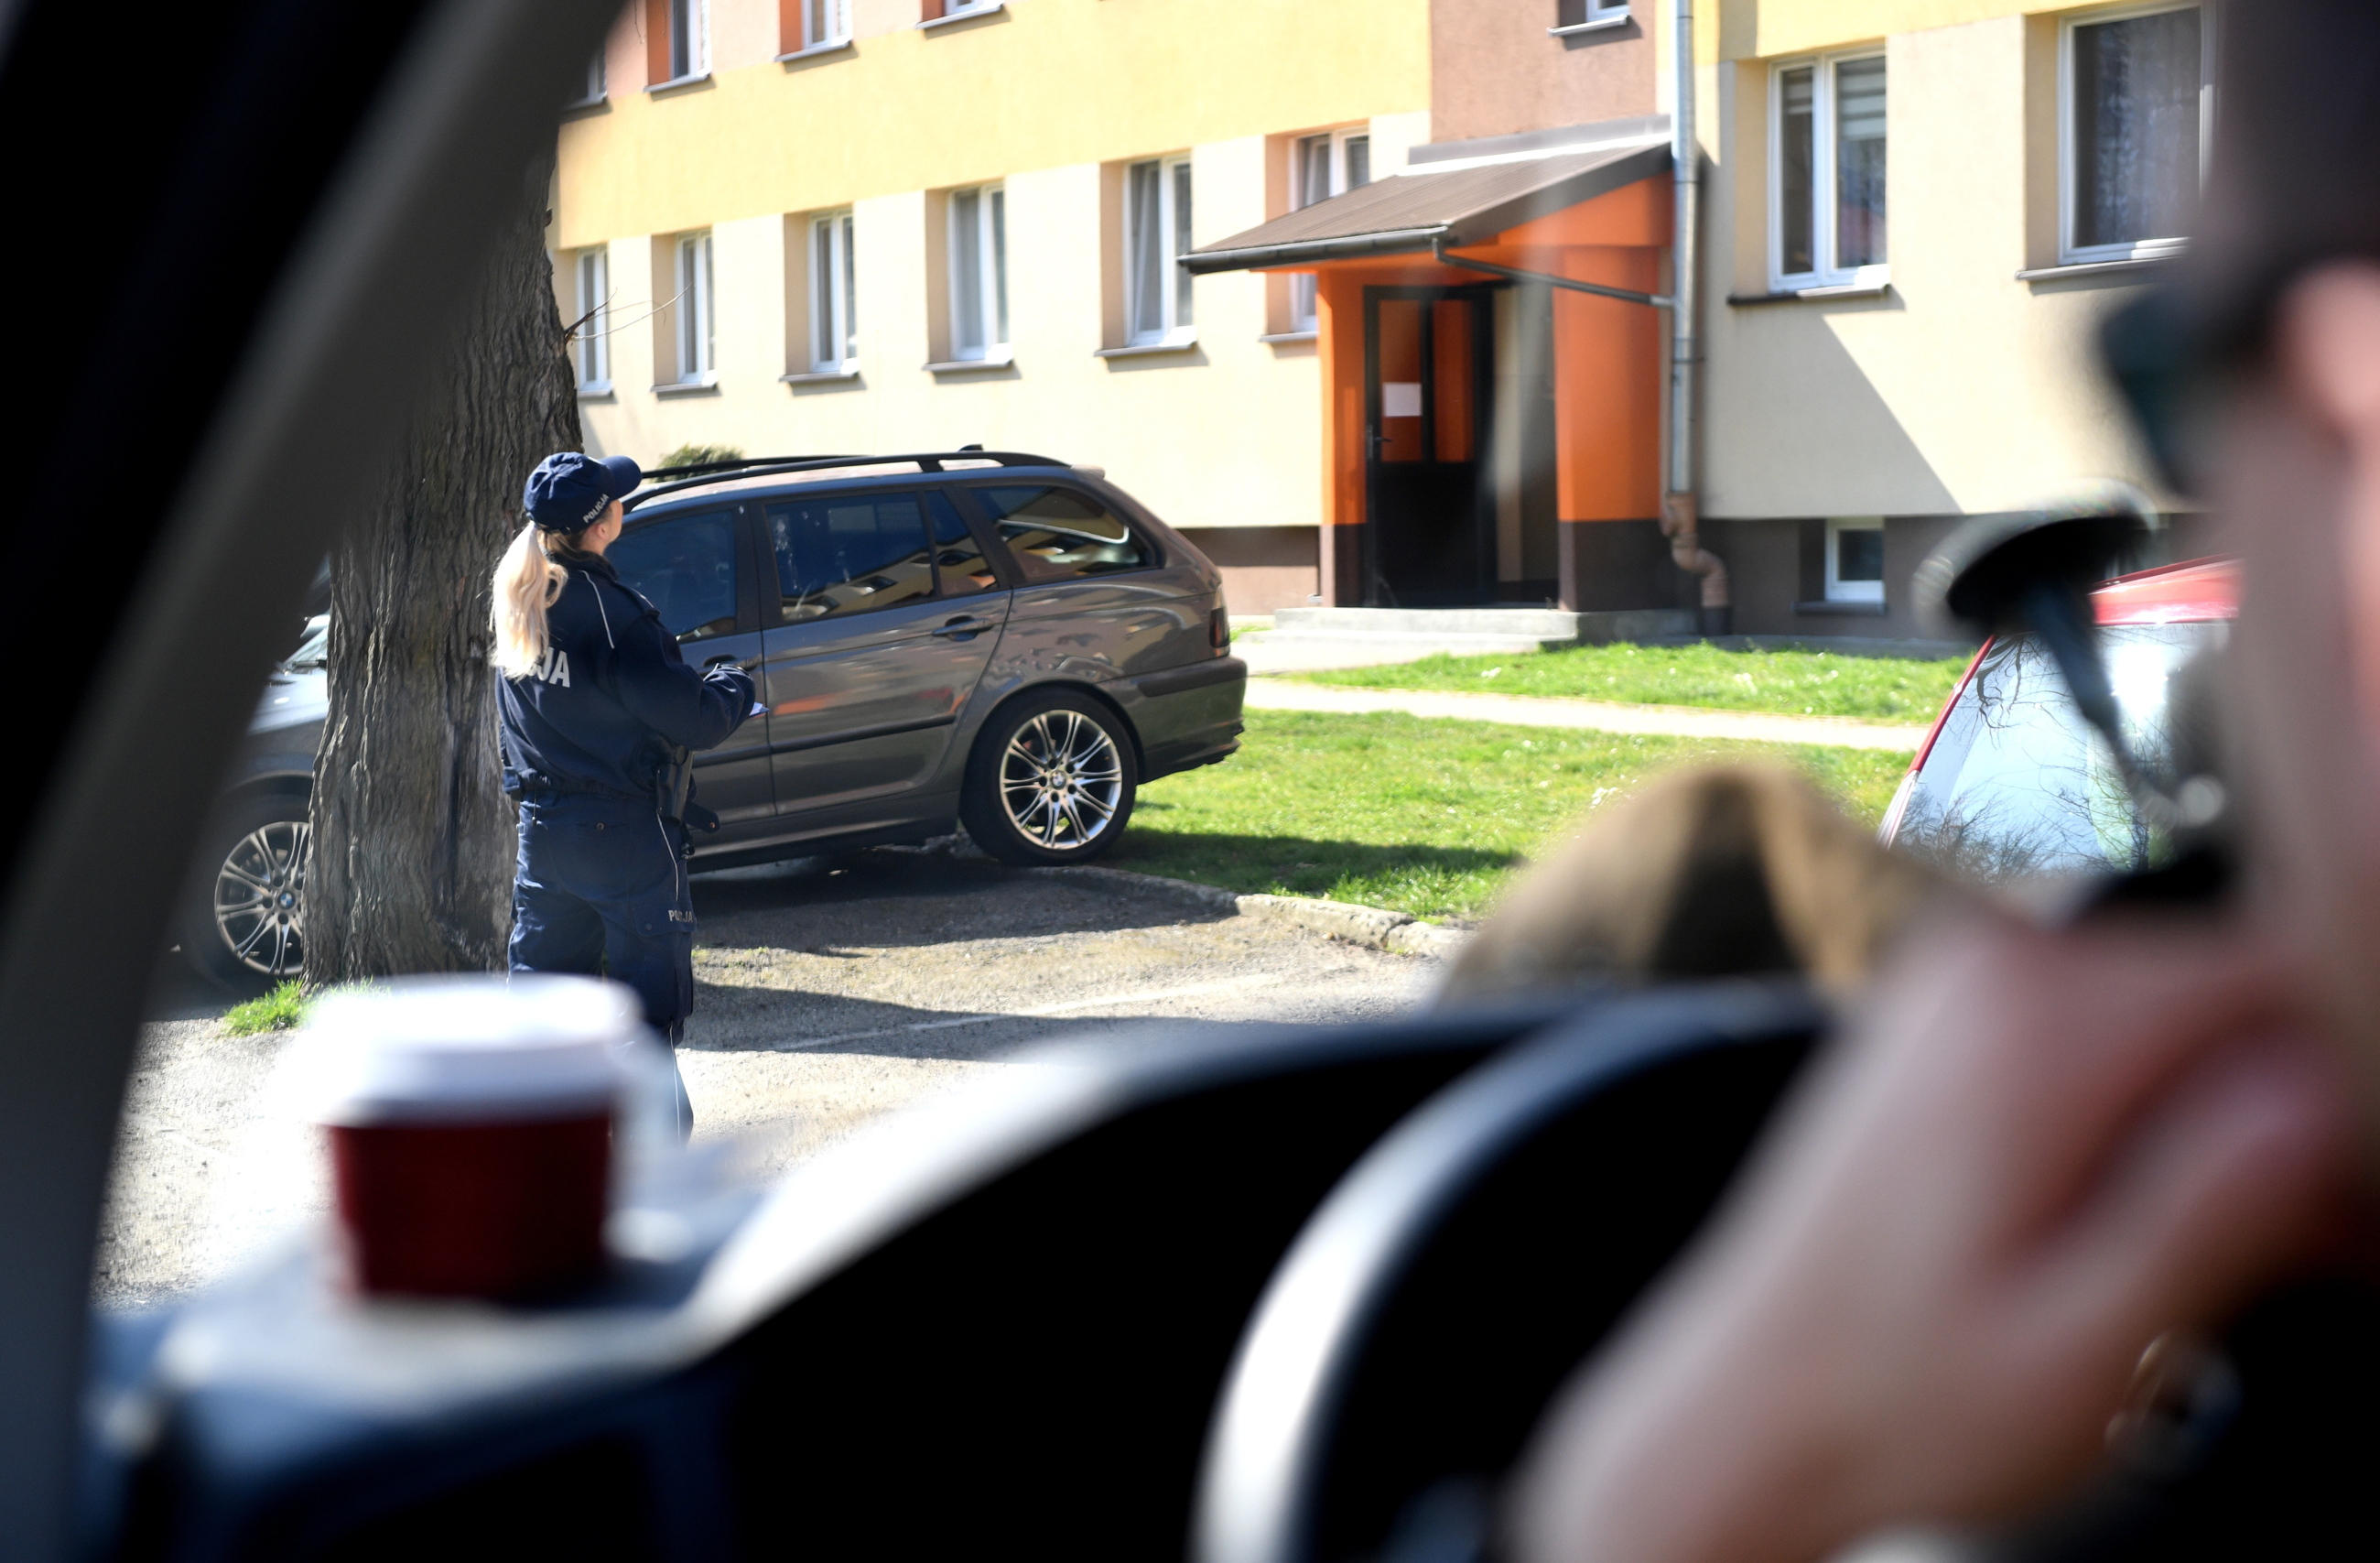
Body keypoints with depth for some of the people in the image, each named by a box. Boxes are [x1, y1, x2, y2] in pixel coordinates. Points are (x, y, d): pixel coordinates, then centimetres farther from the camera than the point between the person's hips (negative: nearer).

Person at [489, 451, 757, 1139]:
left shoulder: (517, 598, 3)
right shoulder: (606, 611, -20)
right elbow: (694, 719, -18)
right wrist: (732, 687, 3)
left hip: (543, 824, 7)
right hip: (625, 832, -7)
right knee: (652, 983, 3)